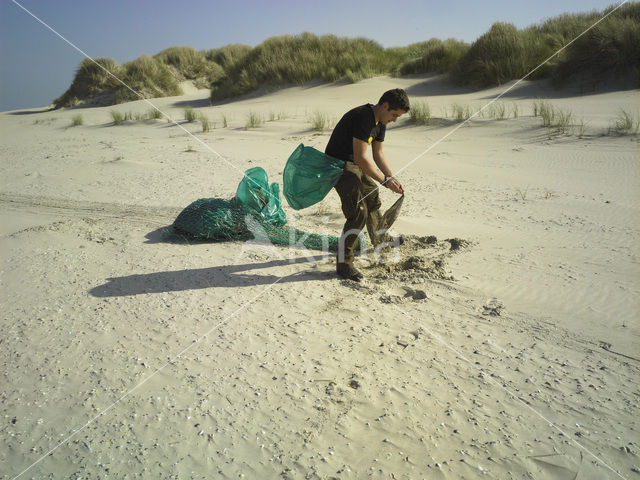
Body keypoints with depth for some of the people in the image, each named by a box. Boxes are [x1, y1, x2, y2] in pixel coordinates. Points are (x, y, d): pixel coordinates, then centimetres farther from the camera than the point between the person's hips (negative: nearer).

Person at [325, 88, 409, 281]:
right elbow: (360, 158, -30)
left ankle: (380, 243, 45)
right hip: (339, 164, -10)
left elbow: (378, 154, 12)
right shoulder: (363, 117, -26)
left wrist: (392, 178, 0)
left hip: (355, 165, 10)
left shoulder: (380, 122, 6)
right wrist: (385, 180, -23)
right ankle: (343, 264, -14)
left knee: (373, 199, 22)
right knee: (358, 213, -20)